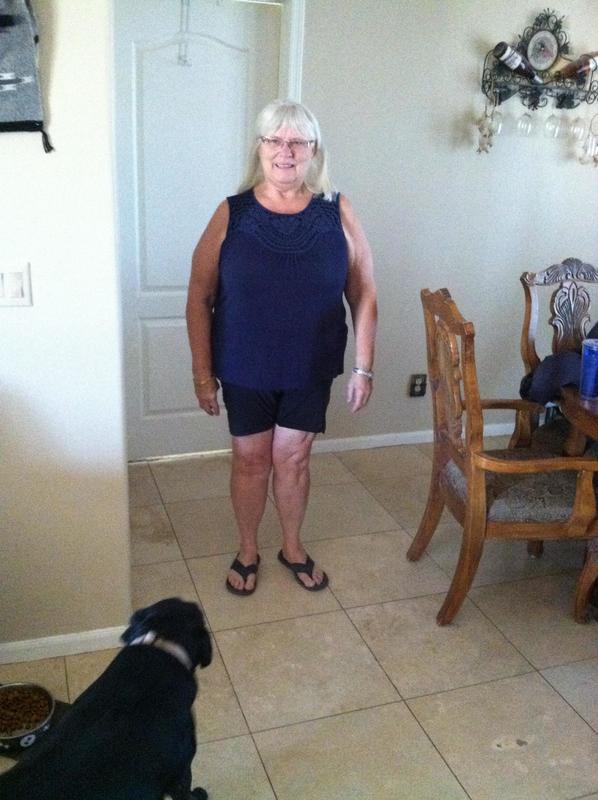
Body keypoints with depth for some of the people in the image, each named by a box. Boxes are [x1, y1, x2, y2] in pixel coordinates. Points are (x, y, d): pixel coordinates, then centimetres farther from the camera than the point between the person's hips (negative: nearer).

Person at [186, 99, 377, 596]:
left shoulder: (337, 213, -5)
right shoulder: (232, 215, -7)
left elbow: (363, 295, -1)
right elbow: (200, 298, -3)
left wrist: (364, 368, -3)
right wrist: (203, 372, -5)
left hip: (310, 369, 1)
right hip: (244, 369, 0)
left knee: (292, 459, 12)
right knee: (251, 460, 12)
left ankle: (293, 547, 36)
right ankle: (248, 550, 35)